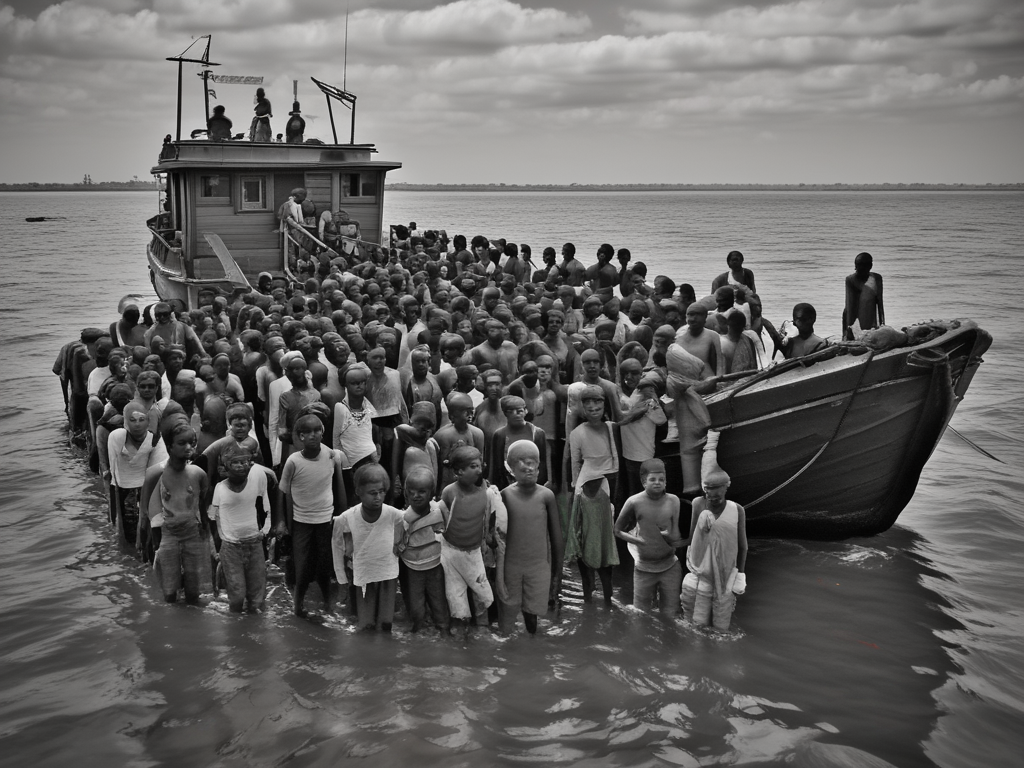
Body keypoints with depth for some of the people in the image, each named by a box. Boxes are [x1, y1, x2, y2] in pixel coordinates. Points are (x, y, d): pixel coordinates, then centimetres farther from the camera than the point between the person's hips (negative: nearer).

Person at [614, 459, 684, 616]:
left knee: (671, 616, 8)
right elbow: (617, 530, -1)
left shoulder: (673, 501, -7)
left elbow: (675, 538, -4)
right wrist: (640, 541, -7)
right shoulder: (634, 502, -11)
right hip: (644, 569, -1)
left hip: (670, 567, 1)